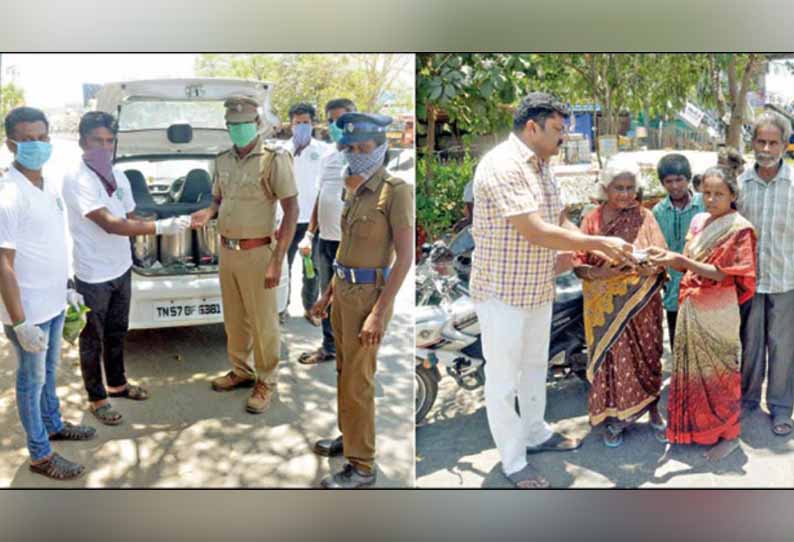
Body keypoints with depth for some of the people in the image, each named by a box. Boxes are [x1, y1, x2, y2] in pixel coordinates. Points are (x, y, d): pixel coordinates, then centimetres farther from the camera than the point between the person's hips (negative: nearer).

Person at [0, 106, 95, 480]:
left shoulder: (50, 184, 4)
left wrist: (66, 287, 19)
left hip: (53, 302, 8)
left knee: (49, 371, 24)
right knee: (32, 379, 8)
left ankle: (53, 425, 44)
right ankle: (40, 455, 23)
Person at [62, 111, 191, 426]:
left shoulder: (118, 176, 4)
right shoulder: (76, 179, -20)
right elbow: (110, 224, -29)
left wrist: (161, 226, -5)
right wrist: (160, 227, -34)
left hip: (121, 269, 7)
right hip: (93, 275, -7)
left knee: (117, 332, 21)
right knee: (93, 339, 9)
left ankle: (117, 384, 39)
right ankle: (97, 398, 24)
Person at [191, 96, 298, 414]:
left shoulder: (275, 159, -12)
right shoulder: (223, 161, 8)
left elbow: (291, 211, -14)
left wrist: (277, 261, -18)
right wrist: (208, 213, -5)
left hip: (257, 254, -6)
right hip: (227, 252, 7)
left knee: (262, 322, 3)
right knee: (234, 319, 18)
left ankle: (266, 381, 18)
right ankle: (241, 372, 35)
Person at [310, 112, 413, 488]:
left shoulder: (396, 190, -17)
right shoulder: (356, 192, 9)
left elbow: (405, 256, -21)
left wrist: (378, 314, -24)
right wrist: (329, 292, 19)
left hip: (369, 296, -9)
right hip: (345, 292, 9)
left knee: (356, 383, -3)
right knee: (346, 372, 20)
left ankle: (361, 466, 10)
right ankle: (350, 436, 39)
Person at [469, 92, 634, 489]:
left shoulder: (540, 166, 8)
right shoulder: (502, 166, -22)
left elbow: (559, 222, 12)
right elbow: (537, 232, -28)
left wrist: (602, 248, -3)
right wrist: (600, 243, -21)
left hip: (539, 289, 9)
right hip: (502, 292, -9)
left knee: (535, 365, 22)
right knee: (504, 377, 4)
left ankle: (535, 433, 41)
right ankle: (513, 461, 18)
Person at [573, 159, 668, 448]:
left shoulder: (644, 217, 1)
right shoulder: (591, 220, 0)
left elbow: (660, 261, -4)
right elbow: (579, 264, -4)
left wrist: (650, 267, -27)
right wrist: (597, 273, -24)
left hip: (641, 304, 1)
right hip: (606, 306, -1)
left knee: (647, 354, 11)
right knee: (611, 357, 3)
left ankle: (652, 409, 29)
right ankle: (614, 418, 15)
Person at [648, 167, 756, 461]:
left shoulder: (739, 228, -11)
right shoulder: (699, 221, 8)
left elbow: (726, 275, -17)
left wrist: (684, 261, -24)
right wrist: (668, 256, -7)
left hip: (718, 312, -6)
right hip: (691, 307, 6)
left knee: (718, 371, 4)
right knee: (691, 368, 13)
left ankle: (728, 435, 20)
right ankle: (694, 426, 29)